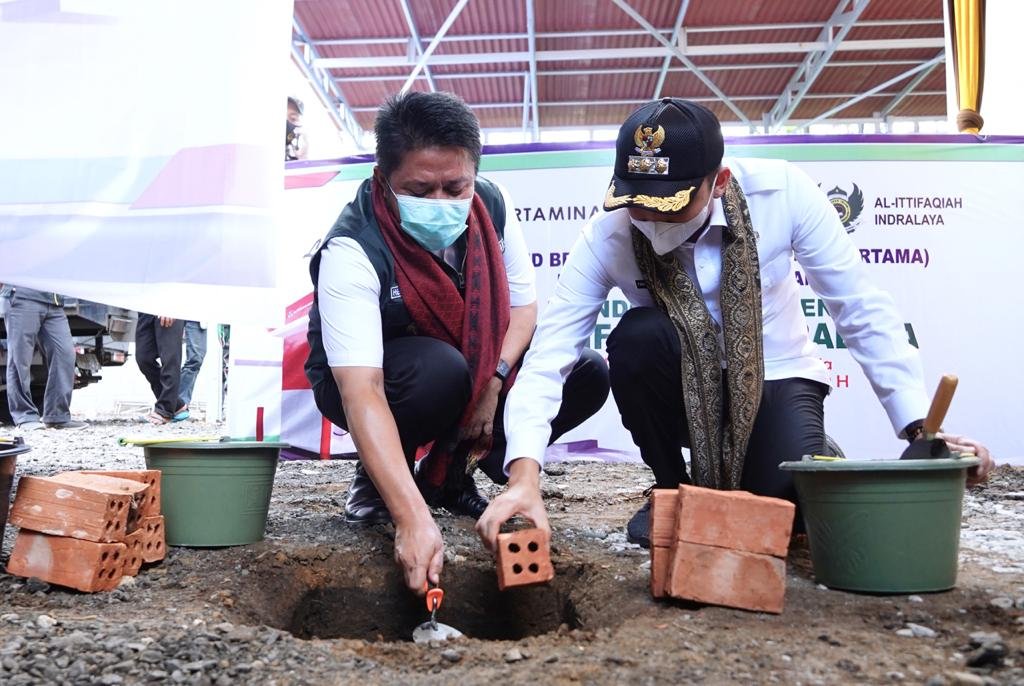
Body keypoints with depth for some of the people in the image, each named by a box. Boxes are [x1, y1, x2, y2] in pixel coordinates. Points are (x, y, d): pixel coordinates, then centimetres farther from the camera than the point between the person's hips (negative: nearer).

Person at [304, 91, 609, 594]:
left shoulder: (492, 205, -17)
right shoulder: (352, 251, -33)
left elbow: (524, 302, -5)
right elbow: (362, 393, -41)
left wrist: (493, 382, -24)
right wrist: (413, 519, -51)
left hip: (480, 370, 5)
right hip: (370, 381, -5)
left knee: (586, 374, -15)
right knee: (441, 371, -39)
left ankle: (449, 474, 1)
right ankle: (374, 481, -7)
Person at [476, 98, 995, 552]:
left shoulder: (782, 191, -22)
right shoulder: (607, 237, -21)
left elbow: (862, 311, -15)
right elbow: (547, 357, -25)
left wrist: (922, 427, -19)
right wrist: (524, 475, -40)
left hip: (773, 380, -1)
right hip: (680, 388, 1)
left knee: (789, 497, -30)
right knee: (636, 337, -32)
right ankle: (674, 490, -6)